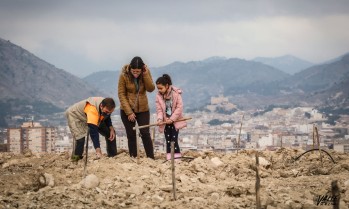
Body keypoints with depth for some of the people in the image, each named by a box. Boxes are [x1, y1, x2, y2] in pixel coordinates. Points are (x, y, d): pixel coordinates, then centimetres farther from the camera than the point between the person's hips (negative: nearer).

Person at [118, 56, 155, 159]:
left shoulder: (146, 73, -6)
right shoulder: (124, 75, -14)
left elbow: (151, 89, -15)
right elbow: (121, 94, -12)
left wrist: (145, 75, -26)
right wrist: (129, 112, -15)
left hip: (143, 109, 2)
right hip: (127, 110, -2)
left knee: (145, 134, -3)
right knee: (131, 135, 2)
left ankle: (151, 158, 2)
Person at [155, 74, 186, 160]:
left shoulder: (176, 93, -13)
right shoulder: (159, 96, -2)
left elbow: (179, 107, -14)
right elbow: (159, 109, -3)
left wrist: (172, 119, -18)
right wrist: (160, 119, -21)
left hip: (175, 121, -3)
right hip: (165, 122, 3)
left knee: (174, 139, -8)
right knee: (168, 140, 4)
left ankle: (177, 156, -4)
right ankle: (169, 157, 6)